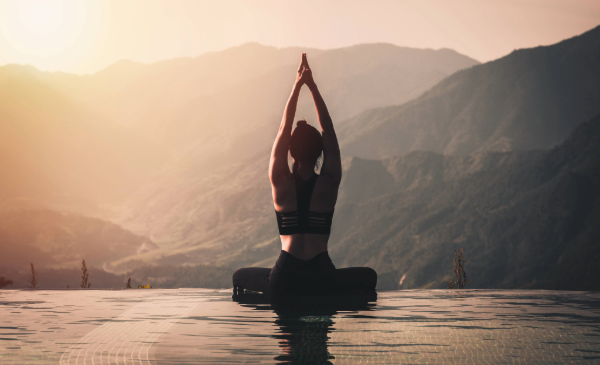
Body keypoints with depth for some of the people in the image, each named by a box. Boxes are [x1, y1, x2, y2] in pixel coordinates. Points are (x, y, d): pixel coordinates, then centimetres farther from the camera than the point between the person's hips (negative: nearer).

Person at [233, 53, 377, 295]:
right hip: (323, 282, 0)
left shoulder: (281, 183, -2)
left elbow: (284, 128, 6)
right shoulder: (329, 184, -3)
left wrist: (297, 85, 8)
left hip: (283, 282, 0)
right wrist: (312, 86, 6)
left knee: (239, 277, 28)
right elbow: (328, 131, 5)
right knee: (369, 276, 28)